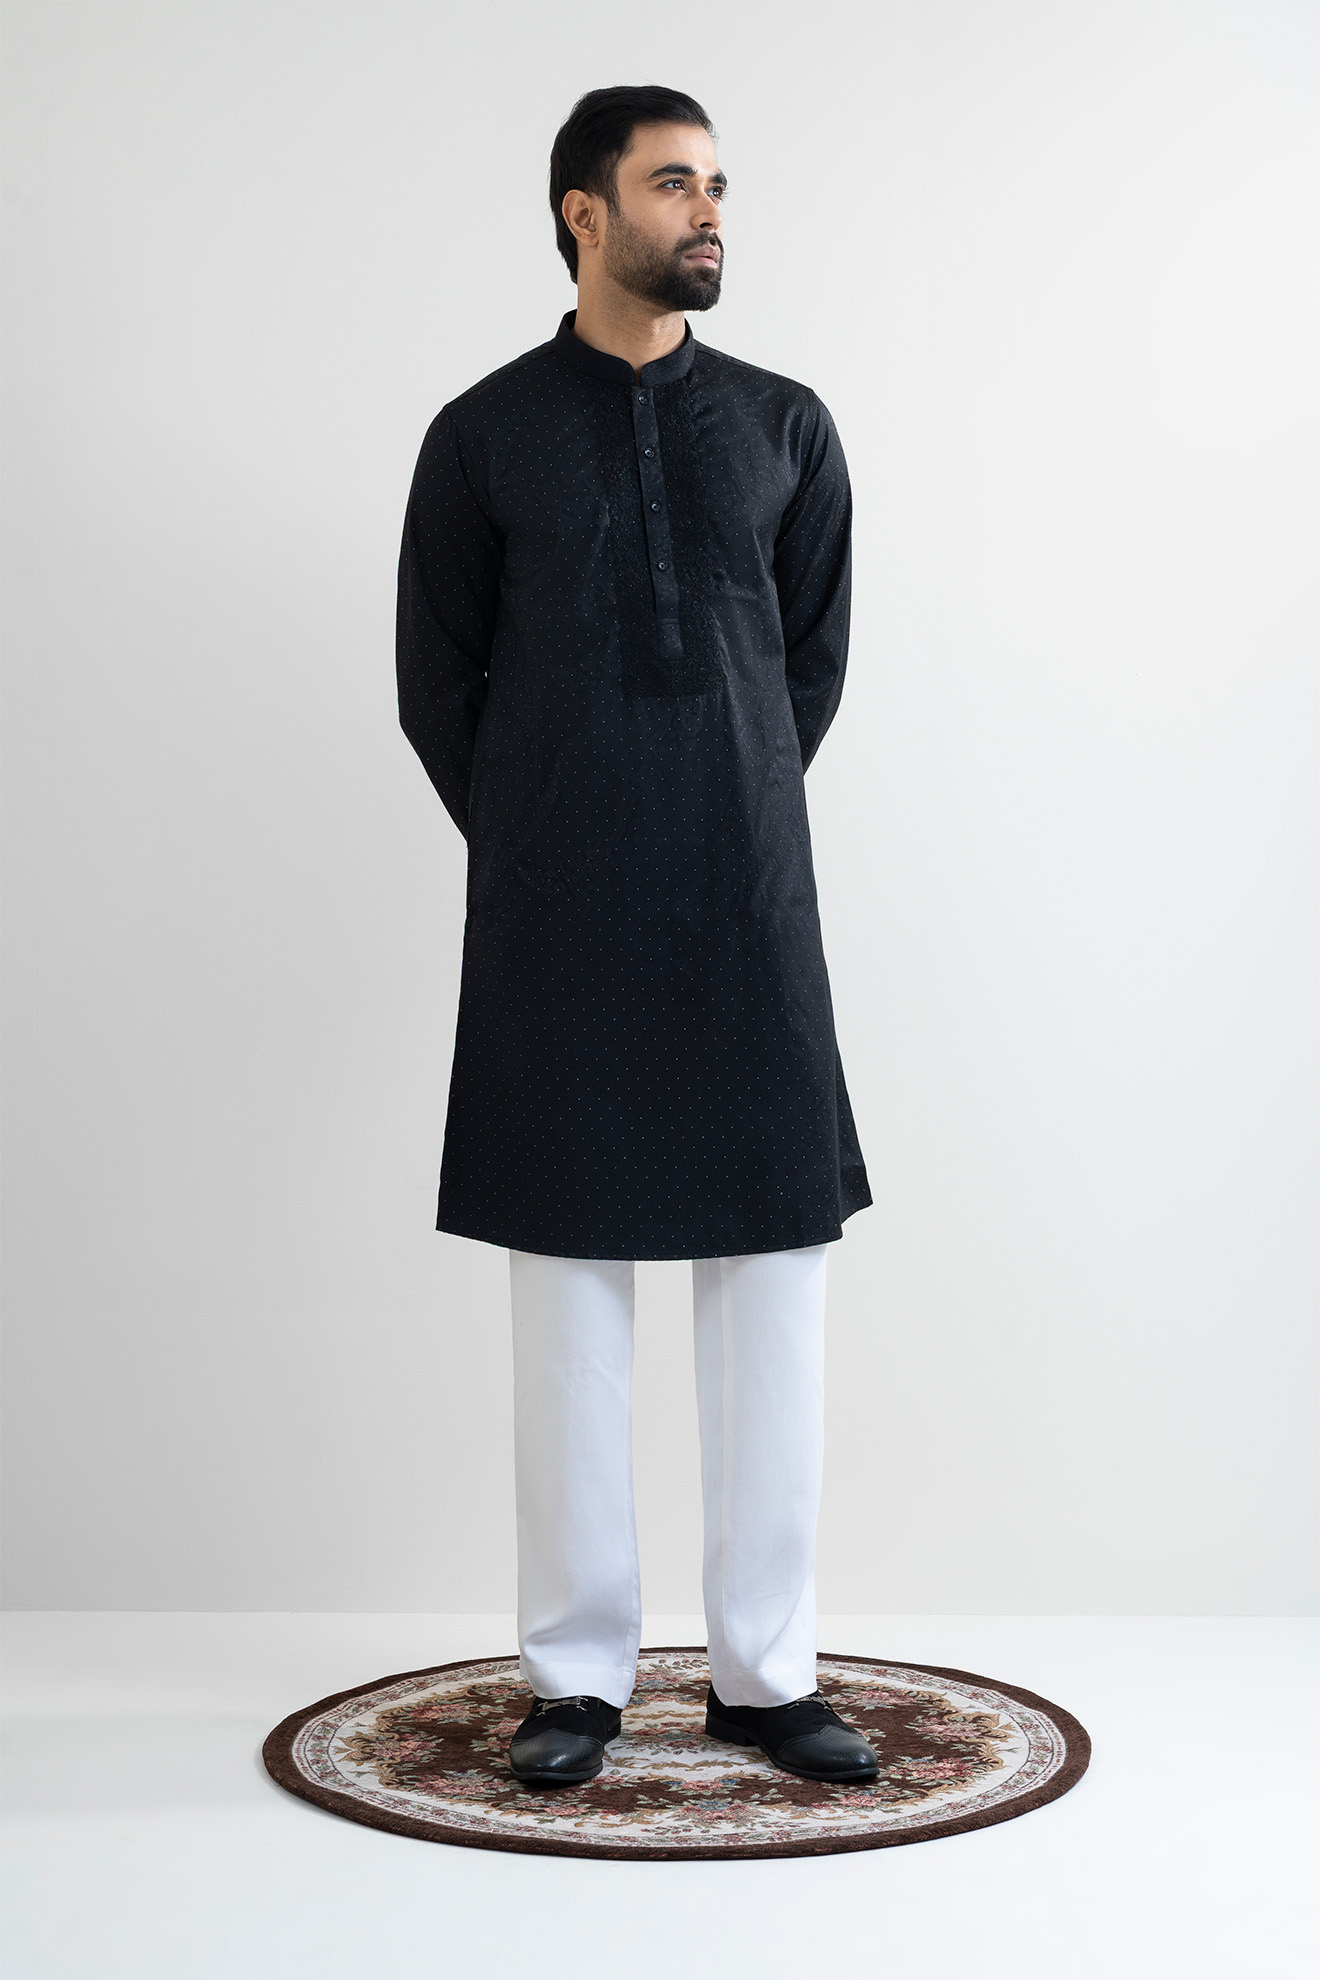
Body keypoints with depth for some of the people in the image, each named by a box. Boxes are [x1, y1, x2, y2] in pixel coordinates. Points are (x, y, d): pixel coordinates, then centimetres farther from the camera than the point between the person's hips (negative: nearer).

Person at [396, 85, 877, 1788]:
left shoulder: (785, 427, 9)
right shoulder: (485, 434, 4)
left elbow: (815, 659, 15)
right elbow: (434, 682, 8)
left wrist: (732, 831, 11)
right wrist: (534, 856, 7)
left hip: (748, 909, 2)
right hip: (555, 926, -1)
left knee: (770, 1277, 1)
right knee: (568, 1278, 2)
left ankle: (764, 1670, 13)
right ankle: (577, 1674, 13)